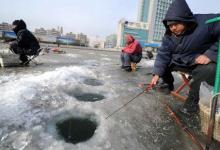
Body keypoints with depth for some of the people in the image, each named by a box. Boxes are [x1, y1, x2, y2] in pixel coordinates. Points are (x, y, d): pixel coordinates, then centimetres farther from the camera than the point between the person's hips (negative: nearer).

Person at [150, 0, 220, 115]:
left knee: (207, 70, -37)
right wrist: (157, 74, -23)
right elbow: (163, 54, -13)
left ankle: (193, 101, -16)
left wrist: (211, 53, -30)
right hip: (179, 62, 5)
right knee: (160, 62, -4)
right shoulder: (168, 36, -8)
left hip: (203, 62, -5)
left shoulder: (206, 22, -22)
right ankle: (168, 83, 22)